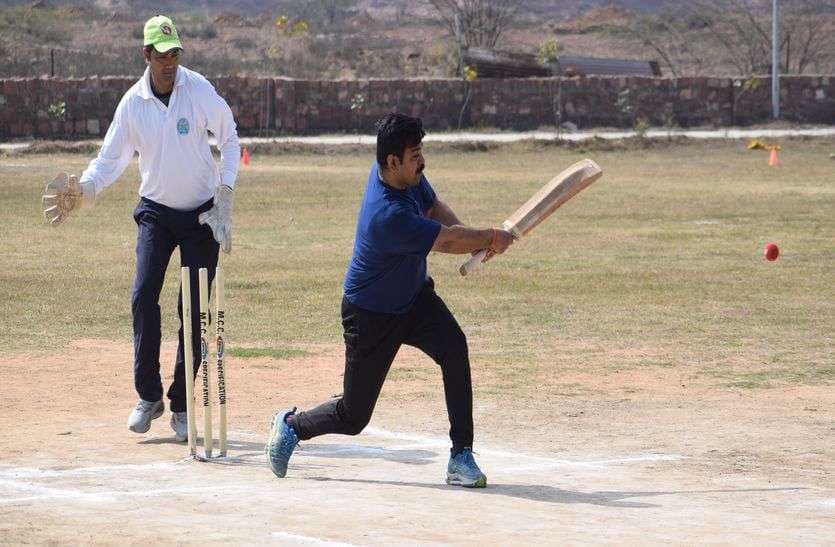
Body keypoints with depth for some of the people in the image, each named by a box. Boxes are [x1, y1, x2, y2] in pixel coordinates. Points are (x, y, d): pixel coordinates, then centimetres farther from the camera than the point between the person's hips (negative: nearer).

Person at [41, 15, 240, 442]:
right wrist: (82, 191, -21)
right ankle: (149, 397, 0)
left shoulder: (199, 90, -12)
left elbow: (228, 138, 0)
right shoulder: (132, 103, -7)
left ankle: (181, 406, 8)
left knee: (194, 310, -3)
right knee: (143, 296, -14)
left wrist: (224, 195, -6)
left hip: (202, 214, -1)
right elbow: (111, 159, -2)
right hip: (156, 212, 1)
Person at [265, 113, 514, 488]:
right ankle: (291, 426, 35)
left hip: (414, 295, 7)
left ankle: (461, 456, -18)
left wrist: (479, 240, -14)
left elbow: (436, 210, 4)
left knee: (454, 347, -22)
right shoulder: (388, 216, -36)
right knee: (353, 416, 4)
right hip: (372, 315, -7)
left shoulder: (406, 174, -10)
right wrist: (491, 238, -9)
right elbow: (446, 240, -26)